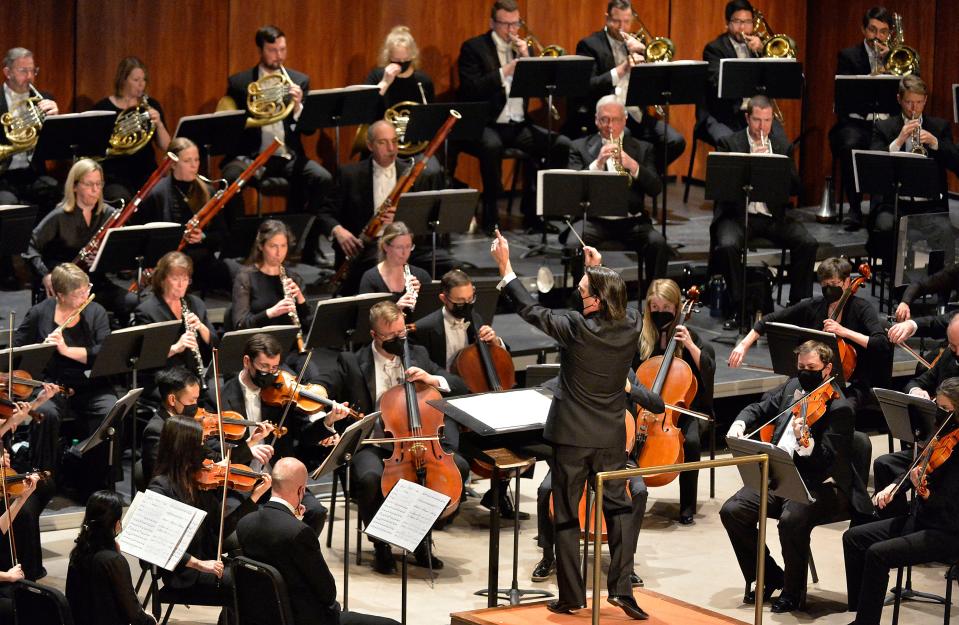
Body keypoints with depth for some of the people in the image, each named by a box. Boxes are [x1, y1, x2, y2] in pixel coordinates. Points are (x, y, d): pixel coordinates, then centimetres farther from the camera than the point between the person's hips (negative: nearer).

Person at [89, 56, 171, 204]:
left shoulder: (150, 106, 10)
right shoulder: (102, 108, 1)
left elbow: (165, 147, 5)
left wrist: (158, 124, -12)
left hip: (147, 175, 3)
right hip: (116, 177, -3)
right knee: (123, 204, -31)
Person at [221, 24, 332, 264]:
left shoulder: (300, 80, 12)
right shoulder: (239, 82, 8)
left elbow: (309, 128, 6)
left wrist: (298, 106, -15)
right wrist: (248, 114, -16)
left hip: (288, 156, 2)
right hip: (251, 156, -2)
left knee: (323, 179, -26)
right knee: (231, 178, -35)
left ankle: (307, 248, -13)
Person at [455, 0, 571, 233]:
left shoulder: (522, 47, 17)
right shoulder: (473, 48, 2)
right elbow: (470, 89, -11)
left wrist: (527, 59, -5)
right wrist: (504, 72, -18)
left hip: (520, 125, 5)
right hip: (487, 125, -5)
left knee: (561, 144, -18)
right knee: (491, 145, -39)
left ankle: (535, 211, -7)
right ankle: (491, 212, -23)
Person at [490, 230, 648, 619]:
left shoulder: (577, 329, -20)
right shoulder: (631, 326, -8)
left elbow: (531, 310, -9)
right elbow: (614, 303, 17)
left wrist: (505, 267, -1)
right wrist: (598, 269, 21)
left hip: (571, 436, -4)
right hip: (612, 437, 4)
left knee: (566, 515, 7)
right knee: (618, 507, 14)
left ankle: (571, 597, 10)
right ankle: (621, 586, 4)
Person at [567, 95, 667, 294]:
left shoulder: (642, 149, 15)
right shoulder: (580, 148, 11)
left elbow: (656, 188, 2)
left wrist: (634, 167, -15)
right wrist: (597, 163, -18)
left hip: (631, 220, 1)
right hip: (594, 220, -1)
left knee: (658, 243, -27)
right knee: (574, 244, -31)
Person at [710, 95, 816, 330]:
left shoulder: (782, 146, 12)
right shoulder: (729, 143, 3)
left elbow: (794, 187, 5)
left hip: (772, 215, 3)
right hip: (738, 214, -3)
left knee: (808, 243, -19)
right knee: (728, 245, -33)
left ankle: (799, 303, -4)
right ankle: (738, 307, -18)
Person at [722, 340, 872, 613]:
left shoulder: (838, 409, -13)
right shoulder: (793, 387, 9)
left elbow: (826, 460, -23)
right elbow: (760, 409, 24)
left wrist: (805, 441, -44)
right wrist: (740, 423, 2)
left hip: (820, 485, -7)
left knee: (791, 519, -36)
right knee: (732, 511, -12)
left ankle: (794, 591, -12)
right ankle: (769, 576, 7)